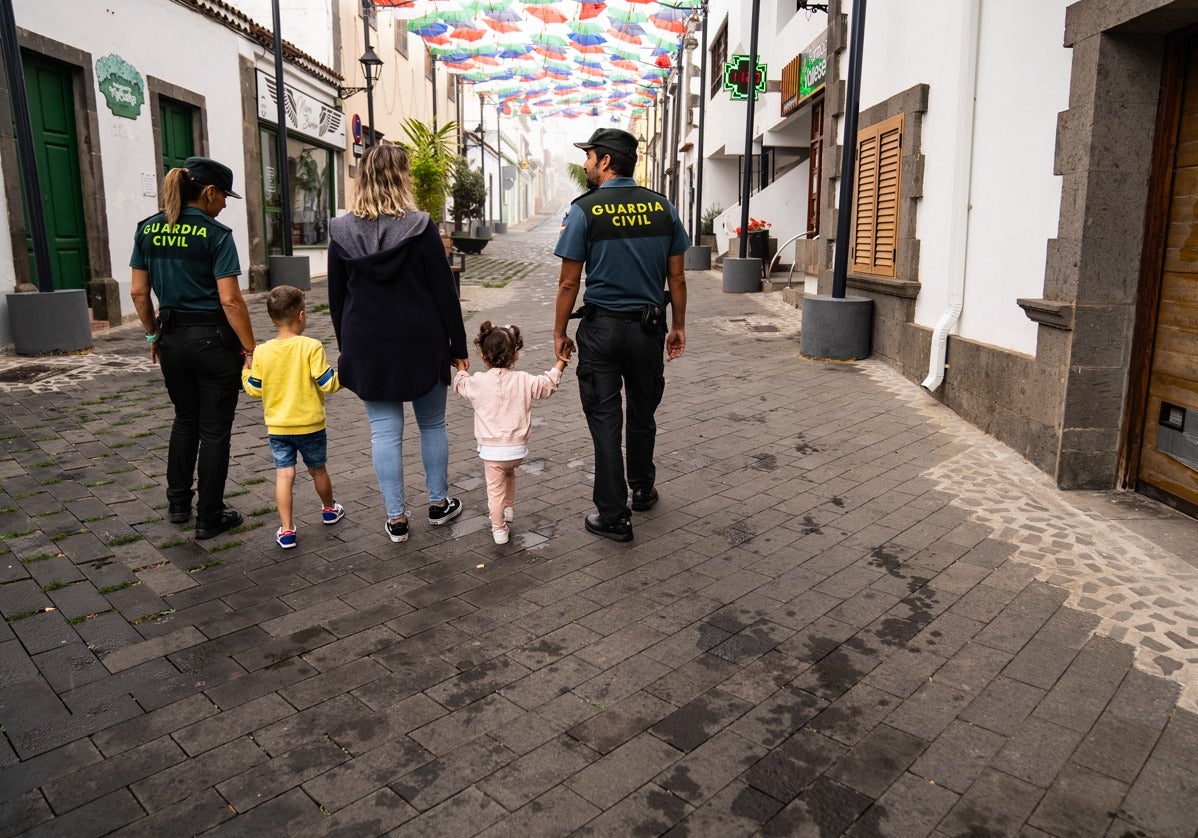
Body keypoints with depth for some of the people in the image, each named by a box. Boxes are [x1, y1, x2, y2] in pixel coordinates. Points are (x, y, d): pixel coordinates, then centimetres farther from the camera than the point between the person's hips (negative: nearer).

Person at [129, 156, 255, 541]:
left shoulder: (147, 229, 4)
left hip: (173, 337, 6)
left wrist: (153, 334, 19)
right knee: (214, 429, 5)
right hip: (213, 339, -6)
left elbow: (139, 293, 7)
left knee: (185, 420, 23)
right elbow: (230, 301, -18)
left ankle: (178, 504, 30)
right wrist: (250, 351, -13)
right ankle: (209, 518, 14)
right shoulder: (215, 234, -14)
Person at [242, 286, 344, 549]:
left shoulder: (262, 352, -4)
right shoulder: (311, 347, -16)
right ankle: (329, 509, 40)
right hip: (310, 425, -2)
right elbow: (327, 383, -16)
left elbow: (255, 389, 3)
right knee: (318, 470, 18)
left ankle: (286, 529, 0)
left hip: (277, 427, 2)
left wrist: (244, 372, 21)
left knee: (284, 475, 3)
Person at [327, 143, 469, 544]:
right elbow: (444, 292, -8)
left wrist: (347, 346, 16)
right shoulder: (419, 227, -10)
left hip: (367, 346, 2)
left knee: (384, 430, 7)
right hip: (420, 341, -2)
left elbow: (336, 297, 5)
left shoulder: (342, 232, -1)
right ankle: (438, 503, 26)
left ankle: (396, 518, 12)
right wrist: (458, 347, 0)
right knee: (432, 424, 14)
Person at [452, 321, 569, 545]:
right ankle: (509, 509, 36)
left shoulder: (478, 382, -7)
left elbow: (460, 385, 14)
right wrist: (560, 363, 19)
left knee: (495, 488, 9)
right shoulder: (523, 381, -7)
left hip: (491, 449, -2)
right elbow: (548, 385, 7)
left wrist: (460, 368, 33)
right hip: (518, 447, 2)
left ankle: (499, 530, 14)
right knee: (509, 473, 32)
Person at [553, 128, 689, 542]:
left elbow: (569, 283, -8)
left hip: (601, 329, -3)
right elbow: (677, 278, 4)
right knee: (642, 414, 20)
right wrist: (678, 327, 14)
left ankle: (614, 516, 9)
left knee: (605, 420, 4)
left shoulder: (584, 210, -8)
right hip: (649, 327, 4)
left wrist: (559, 332, 3)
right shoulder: (663, 207, 1)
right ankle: (642, 489, 38)